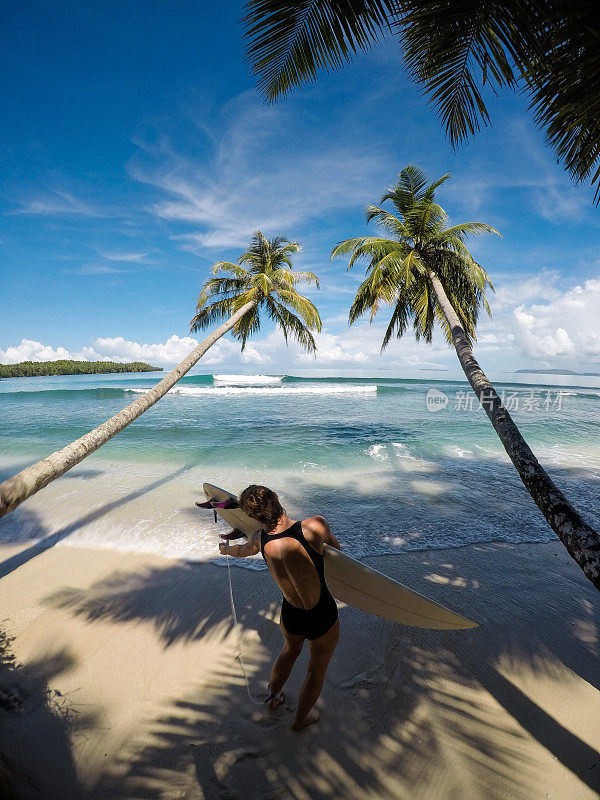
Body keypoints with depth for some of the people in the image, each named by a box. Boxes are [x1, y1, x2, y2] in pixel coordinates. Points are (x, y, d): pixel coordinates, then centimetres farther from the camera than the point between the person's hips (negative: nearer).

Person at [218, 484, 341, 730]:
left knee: (290, 651, 38)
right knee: (317, 669, 28)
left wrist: (226, 549, 32)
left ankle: (273, 696, 62)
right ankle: (300, 719, 53)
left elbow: (242, 550, 9)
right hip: (322, 620, -3)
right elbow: (335, 546, -10)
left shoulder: (261, 540, -15)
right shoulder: (314, 526, -32)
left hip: (290, 615, 4)